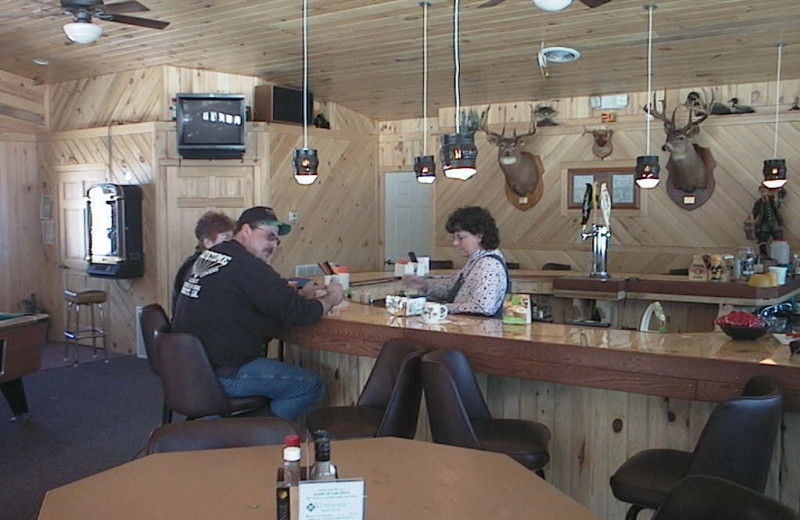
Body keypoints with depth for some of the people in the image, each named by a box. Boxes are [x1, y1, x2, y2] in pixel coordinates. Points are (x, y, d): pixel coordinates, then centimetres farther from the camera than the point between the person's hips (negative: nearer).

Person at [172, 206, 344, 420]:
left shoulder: (208, 255, 12)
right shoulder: (248, 266, -18)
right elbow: (298, 313, -19)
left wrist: (300, 295, 9)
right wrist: (329, 299, 0)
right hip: (222, 376, -10)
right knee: (312, 385, -5)